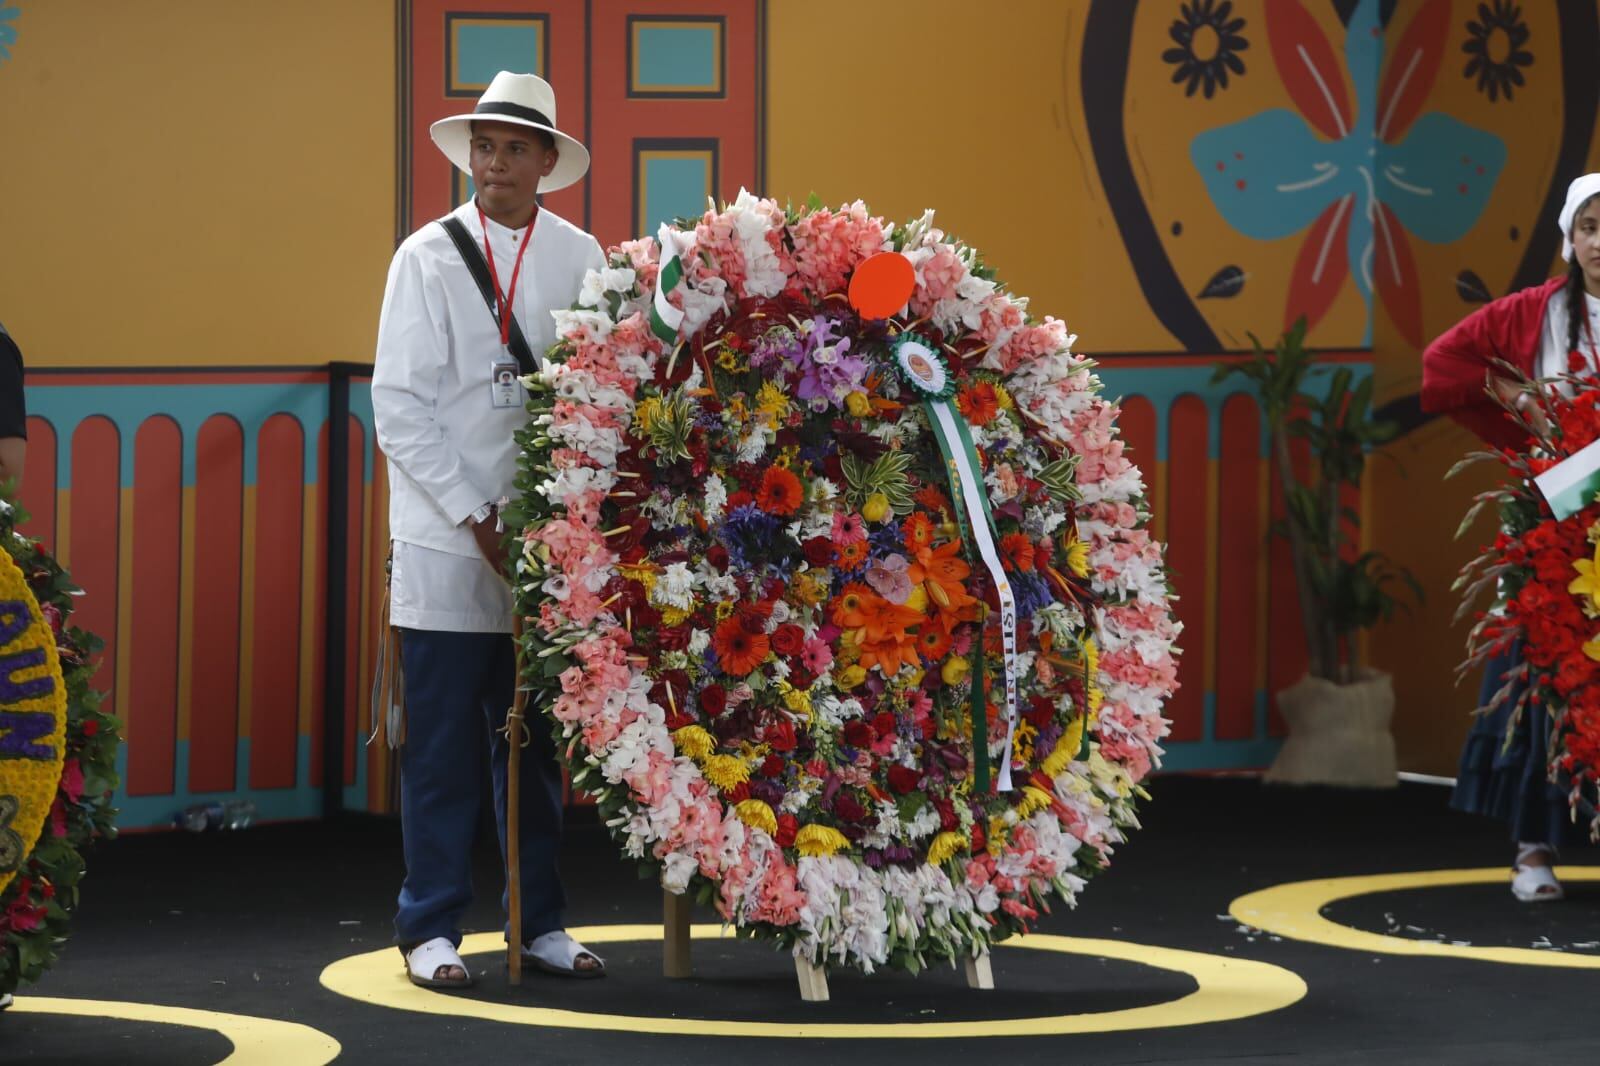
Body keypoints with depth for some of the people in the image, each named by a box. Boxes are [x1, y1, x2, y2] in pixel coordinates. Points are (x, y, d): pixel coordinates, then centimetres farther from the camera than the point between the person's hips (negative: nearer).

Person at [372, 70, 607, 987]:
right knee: (443, 746, -1)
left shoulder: (580, 258, 4)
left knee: (537, 741, 9)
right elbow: (400, 407, -4)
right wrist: (476, 518, -9)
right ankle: (432, 930, 5)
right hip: (448, 541, -2)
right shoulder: (429, 257, -1)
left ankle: (541, 922, 16)